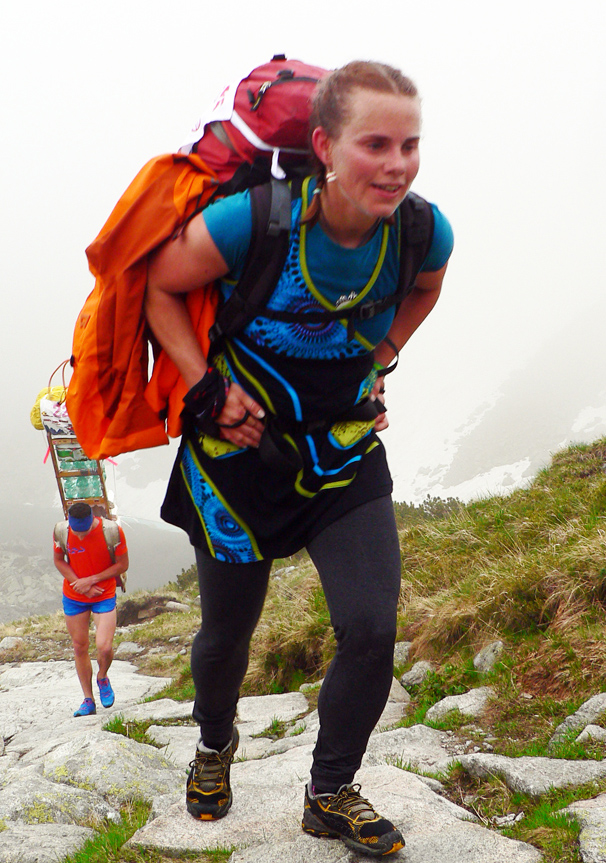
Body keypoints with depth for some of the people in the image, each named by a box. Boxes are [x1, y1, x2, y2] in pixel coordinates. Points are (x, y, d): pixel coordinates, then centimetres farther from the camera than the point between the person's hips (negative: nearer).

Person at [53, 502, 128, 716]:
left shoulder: (112, 530, -19)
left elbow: (122, 565, -9)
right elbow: (58, 560, 2)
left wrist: (91, 580, -16)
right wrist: (79, 584, -11)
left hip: (104, 596, -2)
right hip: (73, 597, 2)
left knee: (104, 647, -15)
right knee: (79, 647, 7)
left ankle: (102, 678, 20)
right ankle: (88, 700, 22)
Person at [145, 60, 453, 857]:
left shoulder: (425, 231, -15)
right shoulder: (250, 221, -26)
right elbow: (159, 286, -8)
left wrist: (376, 365, 7)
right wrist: (207, 390, -13)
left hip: (347, 451, 3)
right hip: (242, 446, -2)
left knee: (372, 628, -8)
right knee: (228, 632, 13)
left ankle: (331, 794, 18)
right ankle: (214, 745, 48)